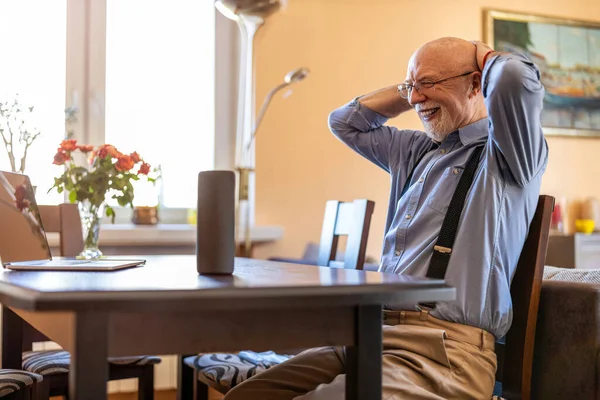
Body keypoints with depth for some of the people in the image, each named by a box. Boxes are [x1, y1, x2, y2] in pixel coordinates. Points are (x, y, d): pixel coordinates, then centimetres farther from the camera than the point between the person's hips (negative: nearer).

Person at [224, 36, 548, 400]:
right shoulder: (419, 151, 22)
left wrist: (483, 55, 2)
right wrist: (413, 87, 24)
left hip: (441, 353, -7)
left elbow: (517, 79, -21)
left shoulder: (505, 153, -1)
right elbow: (346, 121, 35)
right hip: (368, 335, 8)